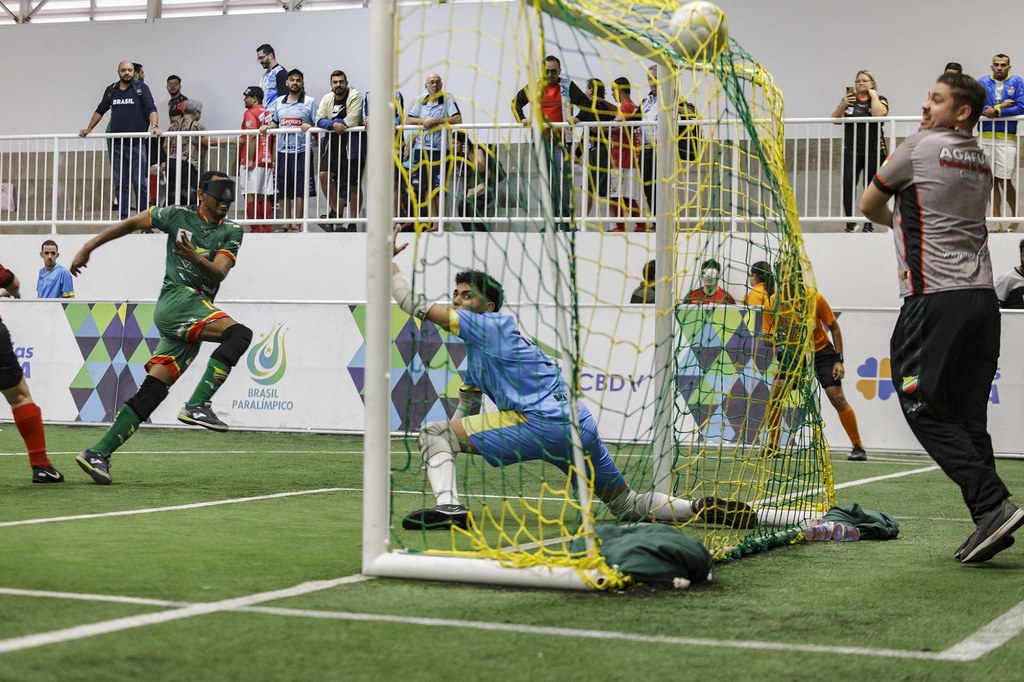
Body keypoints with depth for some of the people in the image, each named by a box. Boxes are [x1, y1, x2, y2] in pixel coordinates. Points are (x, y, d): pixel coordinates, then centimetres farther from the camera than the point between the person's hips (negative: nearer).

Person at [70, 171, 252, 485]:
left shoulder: (232, 232, 15)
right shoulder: (179, 215, 7)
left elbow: (219, 273, 0)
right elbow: (130, 223, 16)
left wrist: (197, 259, -22)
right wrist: (88, 248, 16)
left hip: (198, 313, 4)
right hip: (176, 298, -4)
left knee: (152, 391, -3)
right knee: (238, 333, -28)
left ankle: (98, 453, -2)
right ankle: (197, 405, -33)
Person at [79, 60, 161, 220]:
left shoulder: (141, 88, 1)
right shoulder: (111, 90, 13)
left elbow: (151, 109, -8)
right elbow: (100, 111, 24)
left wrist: (154, 126, -25)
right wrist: (88, 129, 21)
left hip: (136, 143, -4)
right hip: (116, 144, 4)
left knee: (140, 182, -6)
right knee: (120, 183, 5)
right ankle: (124, 219, 8)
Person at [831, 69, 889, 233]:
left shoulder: (879, 100, 7)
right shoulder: (849, 99, 13)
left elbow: (878, 114, -15)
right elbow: (835, 119, 7)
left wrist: (873, 95, -5)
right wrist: (843, 105, -9)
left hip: (873, 150, -2)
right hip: (851, 150, 2)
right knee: (848, 183, -10)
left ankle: (869, 223, 7)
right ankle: (850, 221, -6)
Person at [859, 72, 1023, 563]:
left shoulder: (920, 146, -3)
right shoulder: (980, 162, 17)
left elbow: (869, 205, 11)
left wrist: (892, 219, 29)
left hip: (935, 298, -7)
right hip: (983, 297, 7)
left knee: (925, 410, -5)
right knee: (969, 417, 8)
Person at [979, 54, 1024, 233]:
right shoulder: (983, 82, 8)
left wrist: (996, 112, -13)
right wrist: (1001, 106, -9)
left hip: (1007, 138, -3)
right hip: (986, 136, 3)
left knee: (1005, 181, -6)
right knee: (992, 180, 4)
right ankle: (997, 222, 9)